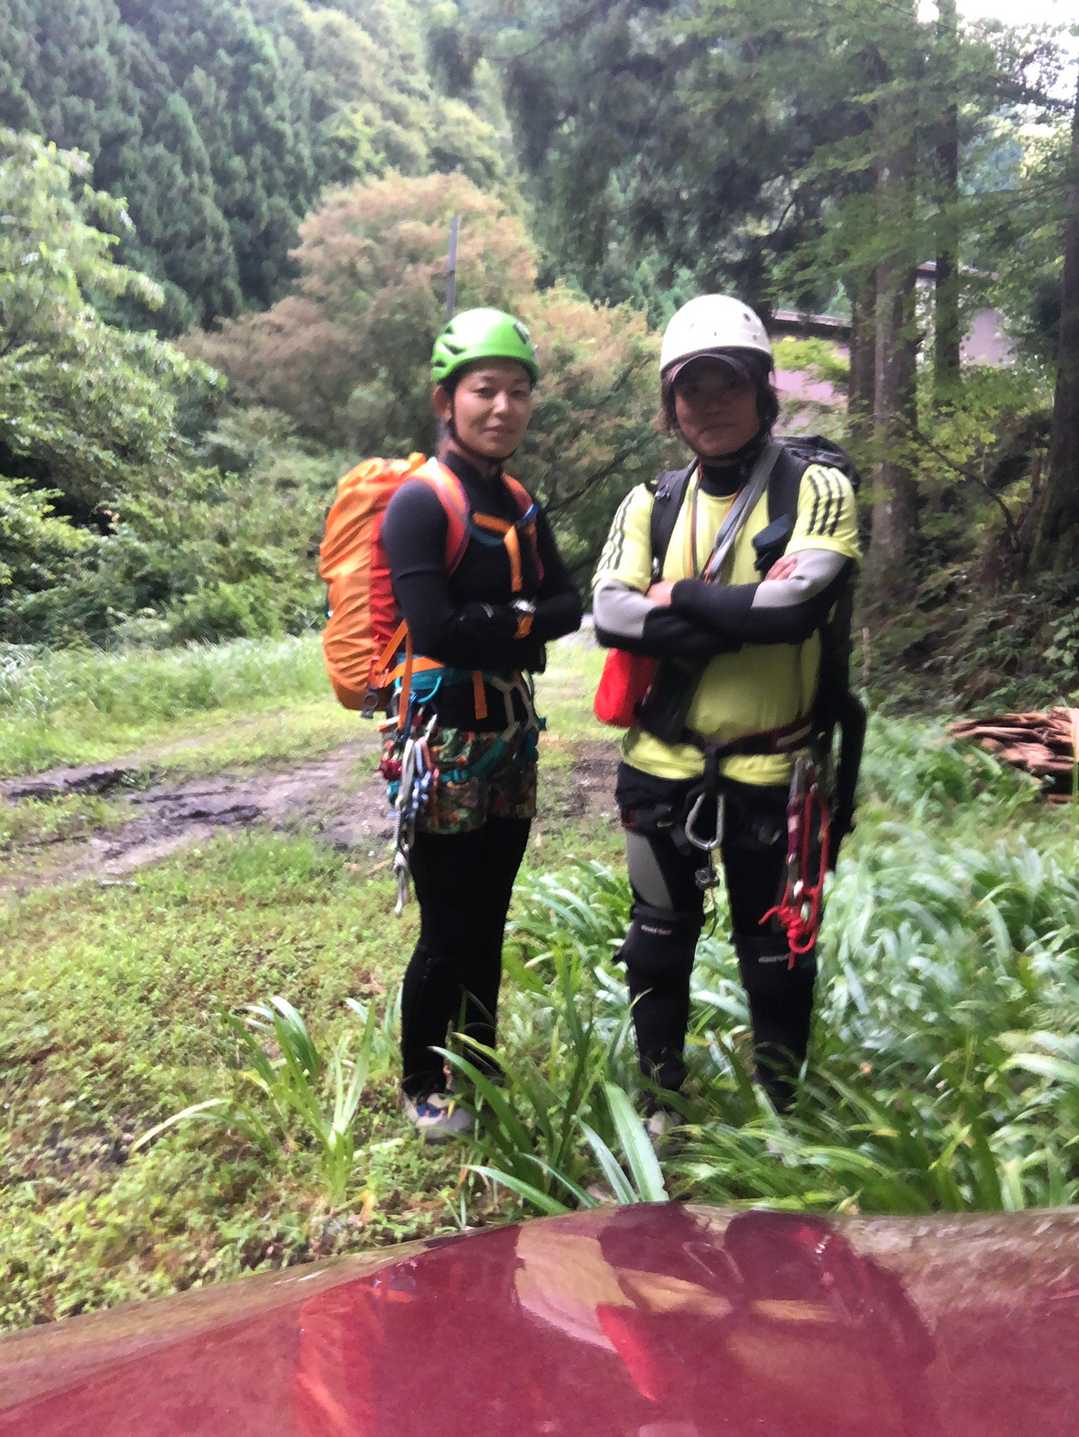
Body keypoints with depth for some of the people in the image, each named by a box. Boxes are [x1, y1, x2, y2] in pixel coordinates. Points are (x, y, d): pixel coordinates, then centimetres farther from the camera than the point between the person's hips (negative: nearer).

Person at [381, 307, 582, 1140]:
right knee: (447, 934, 5)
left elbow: (569, 606, 4)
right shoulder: (421, 502, -12)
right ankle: (422, 1087, 25)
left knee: (489, 926, 16)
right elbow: (436, 628, -23)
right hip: (445, 749, -7)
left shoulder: (519, 504, 12)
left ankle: (482, 1070, 33)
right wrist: (523, 617, -9)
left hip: (511, 742, 7)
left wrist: (496, 624, -13)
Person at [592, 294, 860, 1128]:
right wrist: (741, 622, -20)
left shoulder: (818, 490, -5)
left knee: (777, 952, 12)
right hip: (662, 765, 4)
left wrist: (680, 598, -11)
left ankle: (782, 1108, 34)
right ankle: (662, 1098, 38)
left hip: (769, 768, -3)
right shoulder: (651, 504, 5)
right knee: (660, 939, 17)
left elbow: (792, 604, -23)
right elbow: (611, 616, -11)